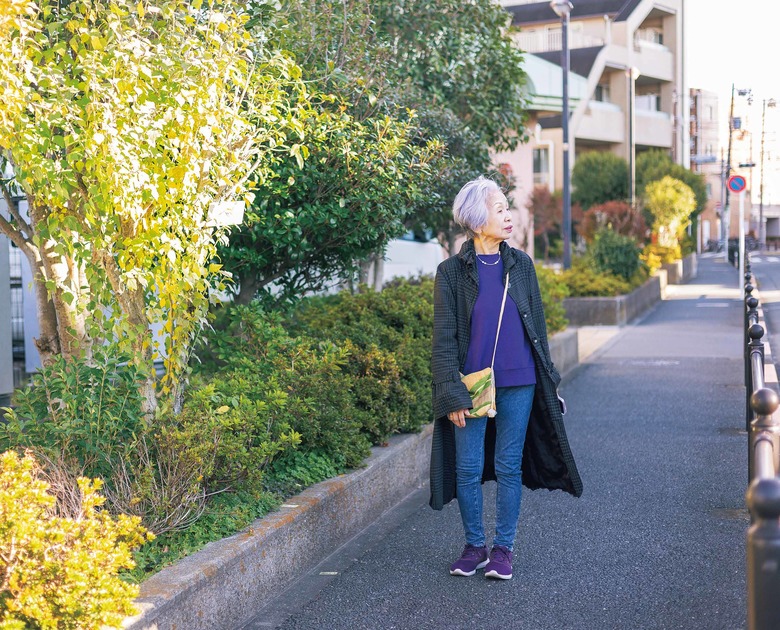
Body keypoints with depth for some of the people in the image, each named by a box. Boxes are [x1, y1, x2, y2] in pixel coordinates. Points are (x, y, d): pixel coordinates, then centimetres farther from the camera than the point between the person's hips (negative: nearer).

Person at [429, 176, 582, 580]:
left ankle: (503, 548, 18)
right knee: (468, 468, 4)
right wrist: (452, 394, -9)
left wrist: (547, 378, 10)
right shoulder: (452, 272, -4)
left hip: (518, 384, 2)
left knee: (509, 467, 6)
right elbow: (444, 339, -4)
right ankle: (474, 546, 21)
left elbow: (537, 325, 11)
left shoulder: (521, 265, 5)